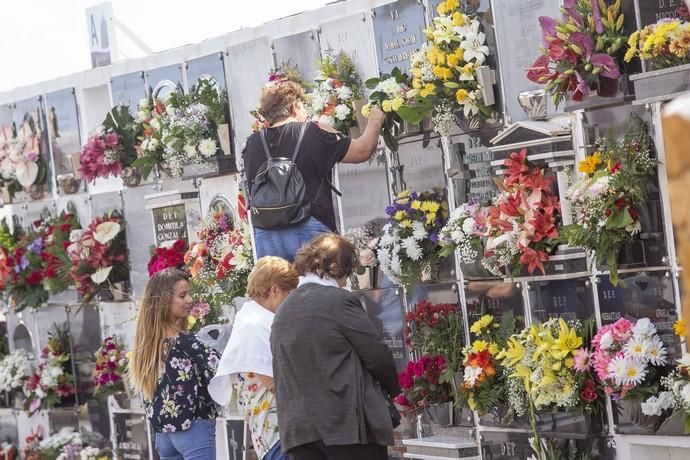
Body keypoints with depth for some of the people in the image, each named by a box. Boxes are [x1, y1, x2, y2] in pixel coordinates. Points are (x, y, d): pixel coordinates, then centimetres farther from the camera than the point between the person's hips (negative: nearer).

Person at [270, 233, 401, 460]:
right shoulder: (340, 300, -7)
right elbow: (377, 356, -6)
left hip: (297, 428, 6)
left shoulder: (282, 312, 14)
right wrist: (394, 390, 12)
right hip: (349, 424, -6)